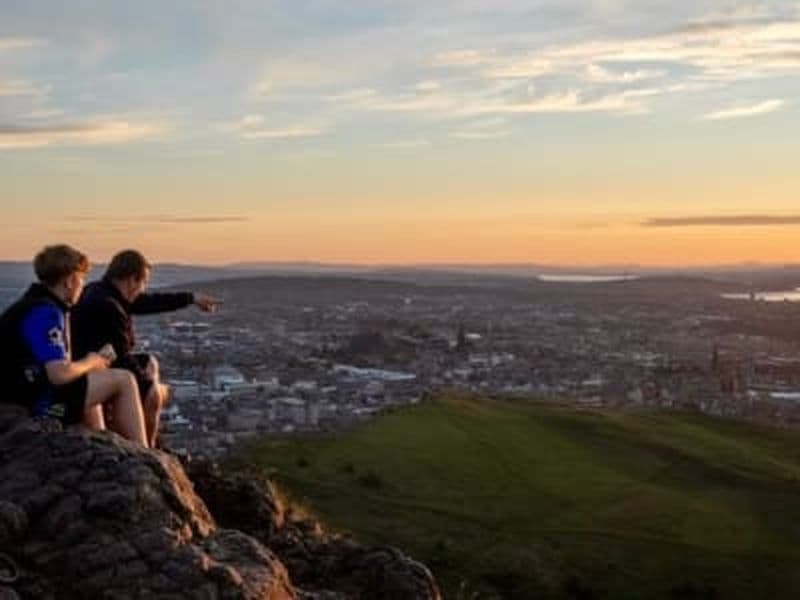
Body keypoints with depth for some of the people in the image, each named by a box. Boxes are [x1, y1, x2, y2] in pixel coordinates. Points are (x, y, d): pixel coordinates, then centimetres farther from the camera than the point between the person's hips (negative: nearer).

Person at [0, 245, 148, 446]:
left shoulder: (32, 305, 12)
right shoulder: (46, 313, -18)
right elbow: (60, 374, -27)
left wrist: (87, 364, 7)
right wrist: (89, 363, -7)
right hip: (35, 404, -11)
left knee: (91, 381, 33)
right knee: (123, 381, -7)